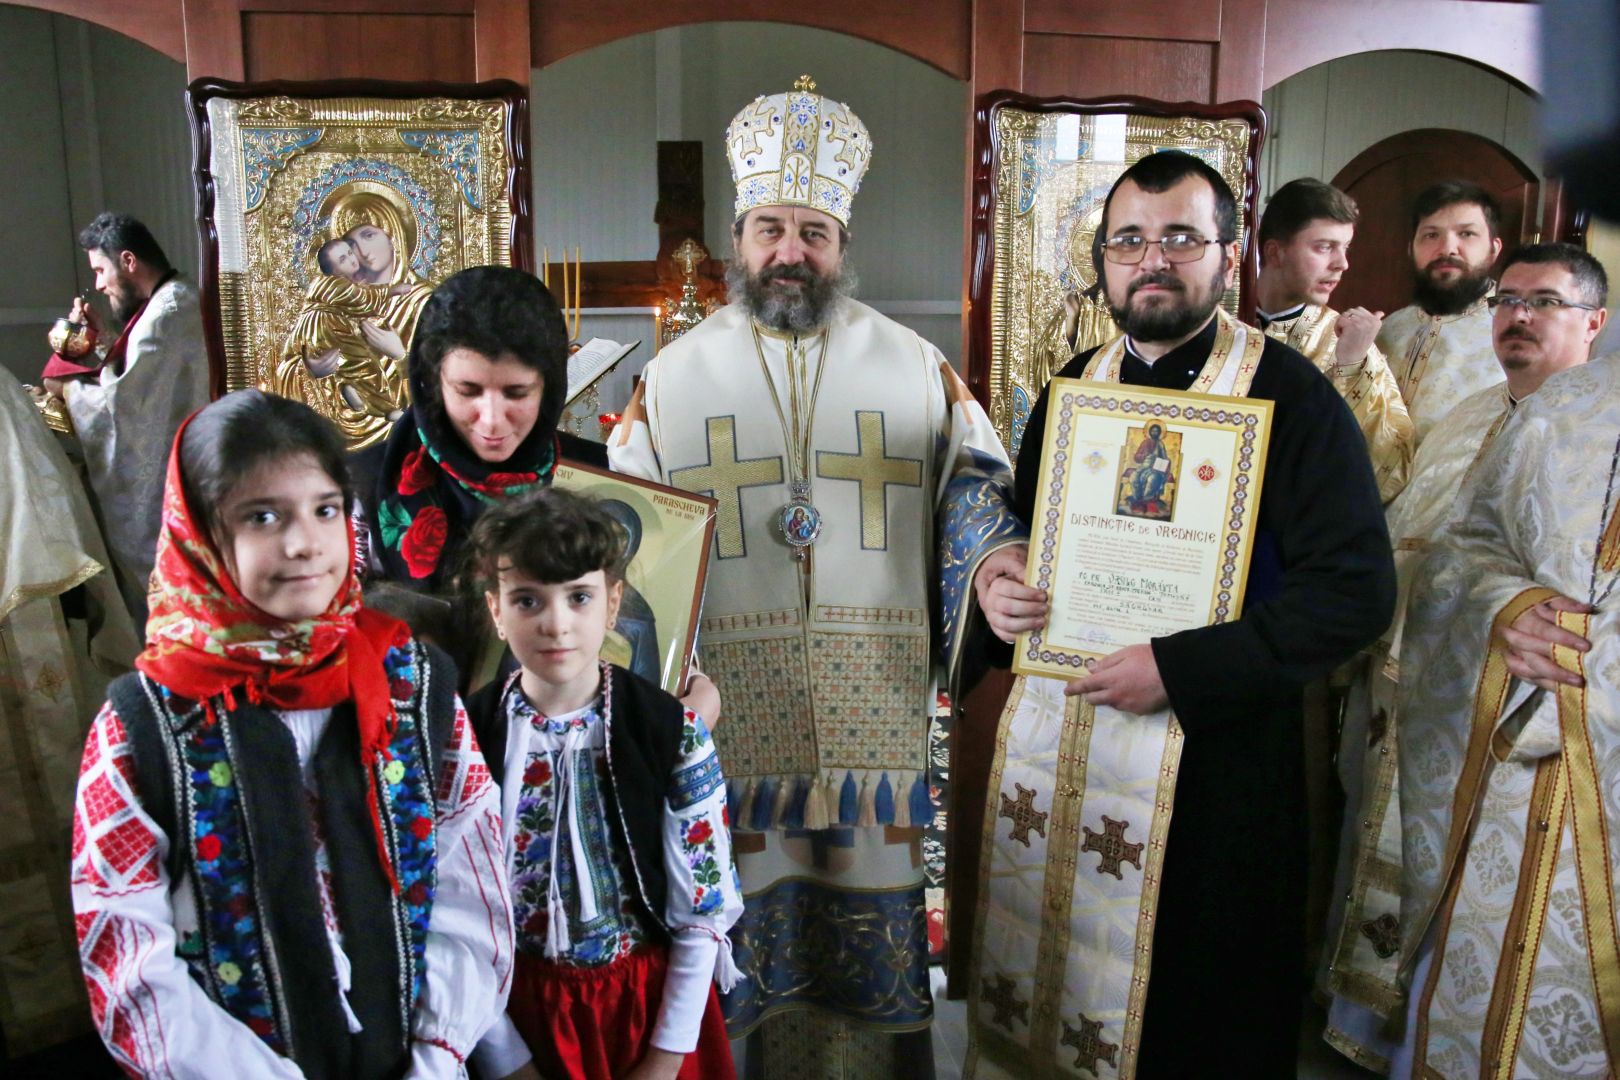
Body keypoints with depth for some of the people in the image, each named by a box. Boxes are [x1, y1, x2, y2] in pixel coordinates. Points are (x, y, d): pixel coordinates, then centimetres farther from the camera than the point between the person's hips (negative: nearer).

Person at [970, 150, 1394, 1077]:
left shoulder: (1290, 394, -9)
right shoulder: (1075, 386, 10)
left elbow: (1357, 591, -15)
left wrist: (1178, 667, -21)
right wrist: (999, 582, -1)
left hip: (1210, 754, -5)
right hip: (1048, 738, 5)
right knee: (1039, 994, 15)